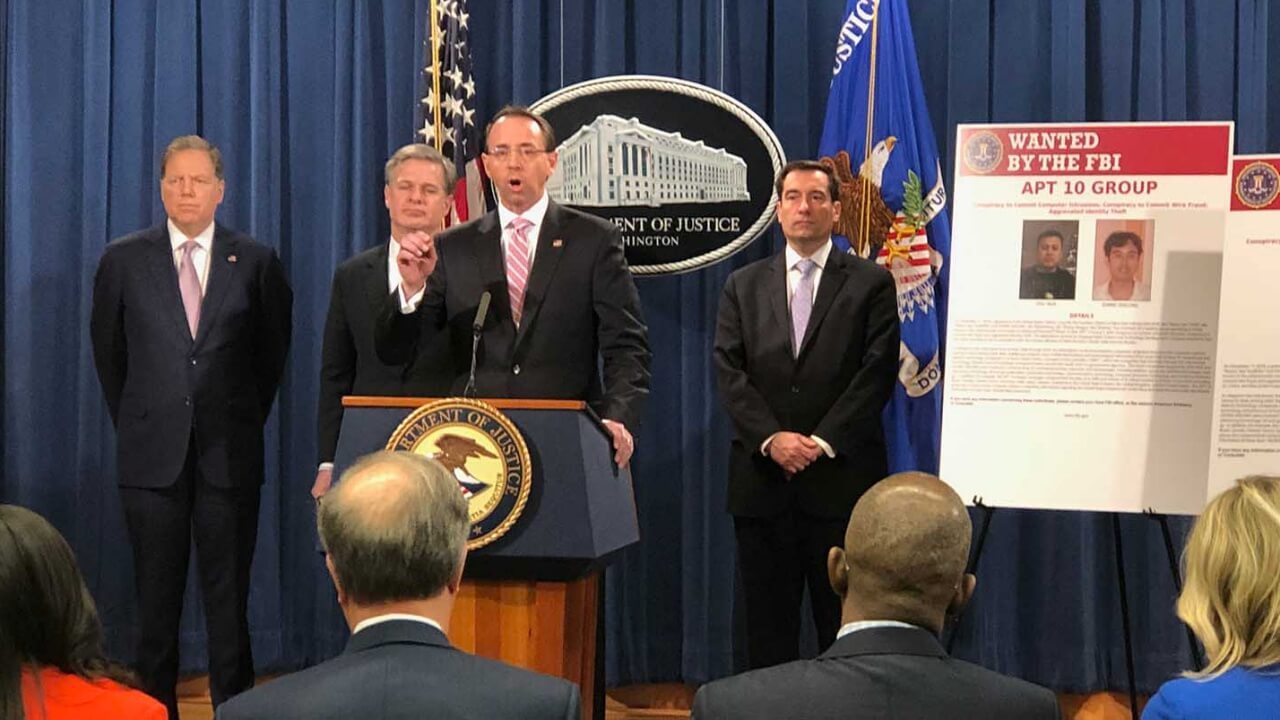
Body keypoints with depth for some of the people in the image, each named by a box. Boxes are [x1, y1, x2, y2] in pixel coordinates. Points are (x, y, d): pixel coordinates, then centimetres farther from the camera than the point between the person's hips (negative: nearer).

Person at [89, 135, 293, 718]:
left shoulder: (256, 262, 2)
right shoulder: (124, 260, 4)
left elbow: (272, 349, 12)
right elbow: (108, 350, 13)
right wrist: (133, 420, 13)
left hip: (229, 452, 0)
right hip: (153, 452, 1)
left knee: (228, 598, 4)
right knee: (156, 599, 7)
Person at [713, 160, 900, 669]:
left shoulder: (871, 284, 5)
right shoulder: (743, 286, 12)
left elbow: (877, 373, -4)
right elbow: (729, 372, 3)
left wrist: (824, 442, -13)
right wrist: (771, 438, -12)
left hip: (842, 477, -2)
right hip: (762, 479, 2)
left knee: (843, 624, 3)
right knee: (767, 622, 7)